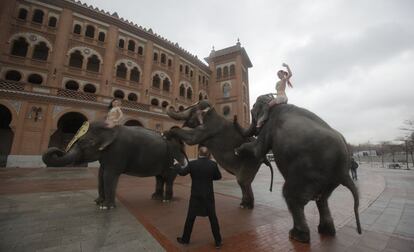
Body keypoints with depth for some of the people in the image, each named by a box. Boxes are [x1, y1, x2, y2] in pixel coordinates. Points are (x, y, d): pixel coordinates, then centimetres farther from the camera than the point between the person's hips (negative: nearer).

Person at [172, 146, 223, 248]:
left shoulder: (192, 164, -13)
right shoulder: (213, 164, -10)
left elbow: (182, 172, 0)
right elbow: (218, 177, 3)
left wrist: (176, 165, 17)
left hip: (196, 196, 0)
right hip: (208, 196, 1)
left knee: (190, 218, 16)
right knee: (213, 218, 14)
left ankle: (185, 239, 33)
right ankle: (218, 241, 24)